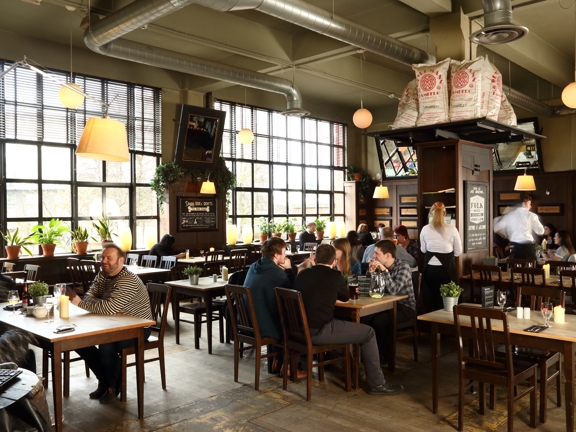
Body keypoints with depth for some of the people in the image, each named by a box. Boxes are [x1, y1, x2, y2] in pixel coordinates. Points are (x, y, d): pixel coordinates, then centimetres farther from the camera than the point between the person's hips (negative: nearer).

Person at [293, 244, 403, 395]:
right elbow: (345, 297, 12)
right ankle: (377, 383, 13)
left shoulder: (302, 274, 8)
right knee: (368, 333, 7)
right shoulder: (334, 275, -6)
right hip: (319, 331, -7)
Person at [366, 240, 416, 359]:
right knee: (366, 318, -18)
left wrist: (385, 270, -32)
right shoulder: (380, 266, 0)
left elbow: (393, 290, -29)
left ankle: (383, 354, -3)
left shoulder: (403, 267, -17)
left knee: (378, 321, -26)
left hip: (406, 307, -6)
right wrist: (371, 271, -16)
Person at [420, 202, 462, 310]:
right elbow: (458, 251, 2)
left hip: (430, 268, 2)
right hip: (446, 268, -2)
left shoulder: (425, 229, -3)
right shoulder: (452, 229, -9)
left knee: (431, 299, 13)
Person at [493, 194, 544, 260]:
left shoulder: (509, 215, 9)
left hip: (514, 246, 2)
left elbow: (495, 228, 11)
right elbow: (540, 231, 5)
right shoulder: (531, 216, 4)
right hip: (528, 246, -1)